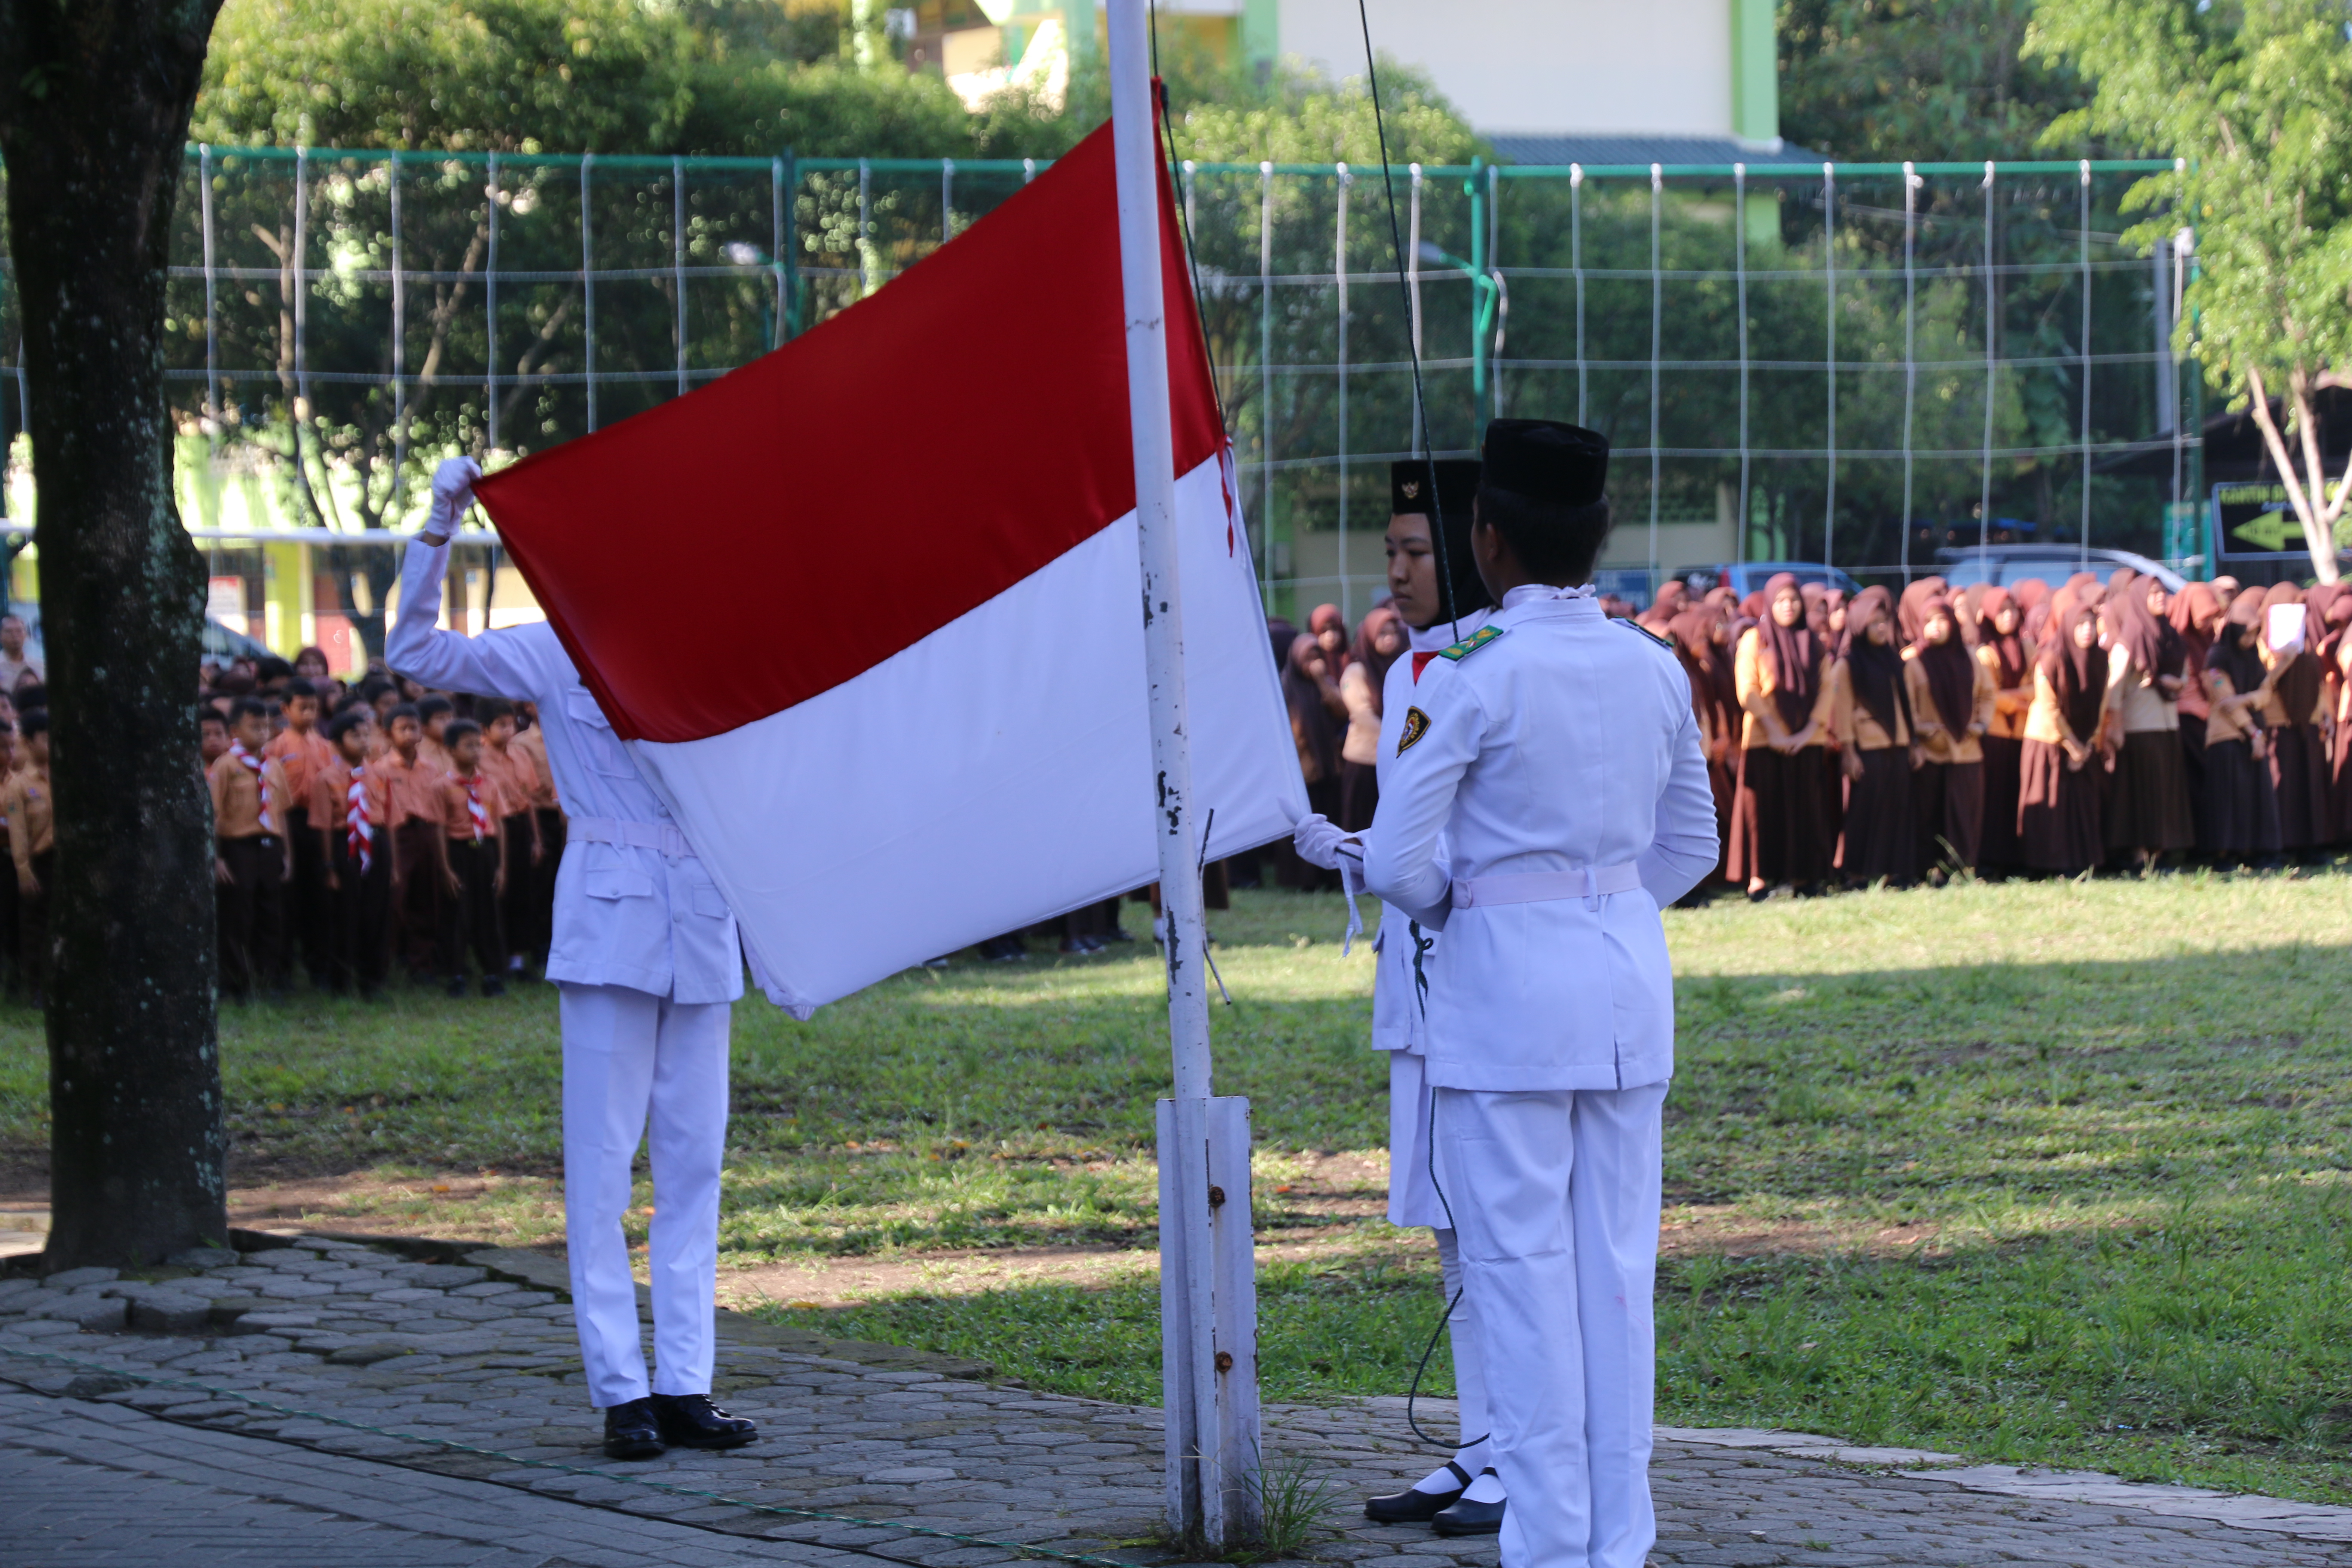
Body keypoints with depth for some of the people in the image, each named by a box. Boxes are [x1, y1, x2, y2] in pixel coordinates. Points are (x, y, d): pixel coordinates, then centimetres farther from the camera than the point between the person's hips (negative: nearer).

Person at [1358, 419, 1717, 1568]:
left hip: (1506, 988, -6)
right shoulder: (1653, 669, 5)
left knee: (1522, 1268, 0)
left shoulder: (1468, 676, -13)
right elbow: (1689, 847, 16)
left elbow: (1396, 861, -12)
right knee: (1619, 1266, 9)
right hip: (1631, 977, 6)